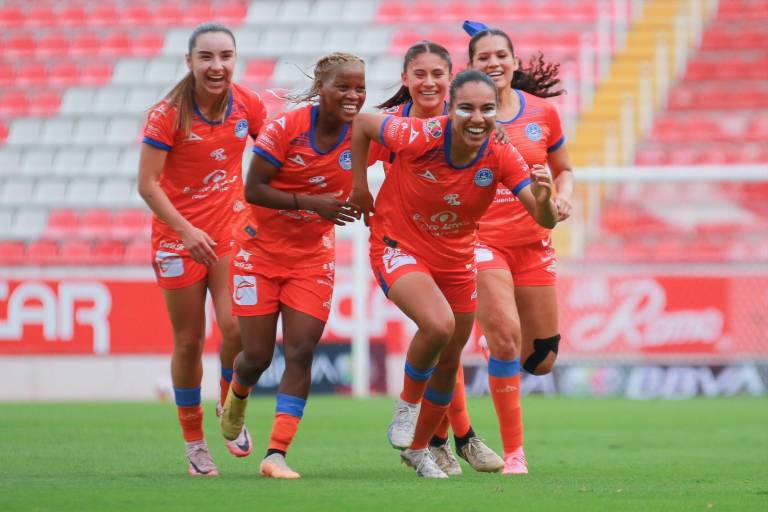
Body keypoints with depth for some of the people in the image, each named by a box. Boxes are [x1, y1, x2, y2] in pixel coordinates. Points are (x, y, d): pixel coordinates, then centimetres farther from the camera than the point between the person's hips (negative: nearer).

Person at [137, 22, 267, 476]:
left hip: (231, 227, 2)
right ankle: (194, 441, 22)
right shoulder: (168, 114, -14)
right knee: (189, 342, 5)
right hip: (178, 234, -2)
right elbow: (148, 184, -15)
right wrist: (185, 230, -25)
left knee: (237, 327, -16)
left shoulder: (249, 105, -5)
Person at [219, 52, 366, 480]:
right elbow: (253, 189, -18)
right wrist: (310, 203, -28)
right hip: (261, 250, -2)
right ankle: (237, 396, 39)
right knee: (258, 356, 3)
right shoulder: (287, 128, -18)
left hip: (312, 258, 2)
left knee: (301, 352, -10)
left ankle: (277, 453, -7)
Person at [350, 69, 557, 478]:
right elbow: (361, 123, -10)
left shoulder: (501, 156, -18)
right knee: (438, 324, -30)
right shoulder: (421, 137, -26)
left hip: (456, 259, 4)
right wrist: (360, 187, -6)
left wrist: (542, 198, -44)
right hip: (398, 247, -4)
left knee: (448, 363, 13)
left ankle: (418, 449, 38)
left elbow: (544, 220, -21)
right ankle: (407, 404, -2)